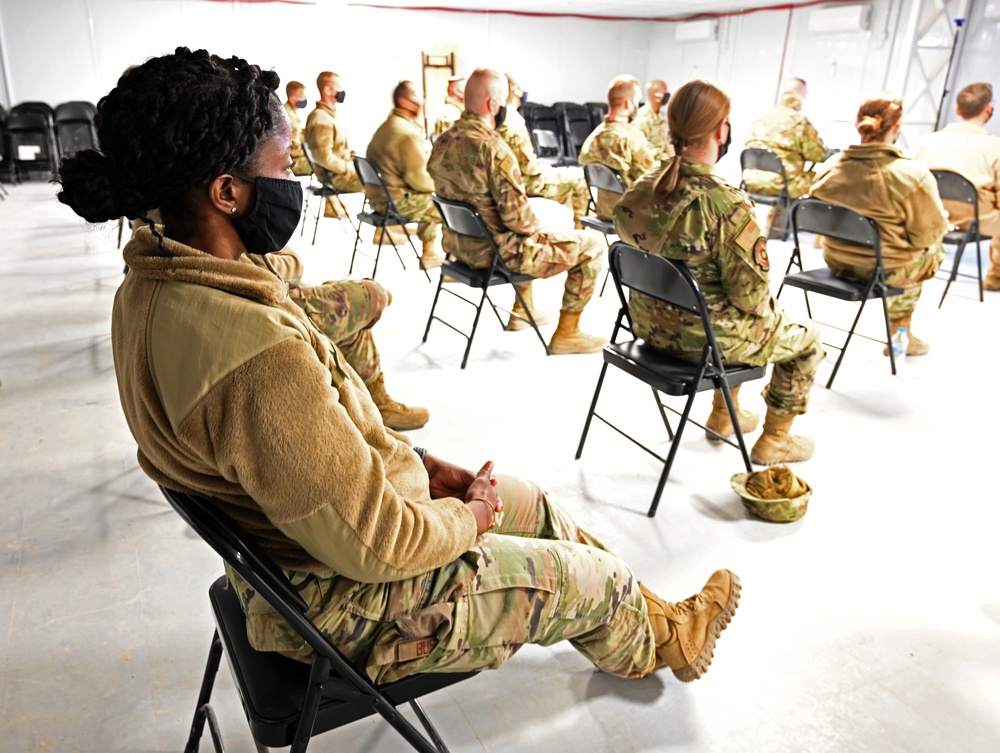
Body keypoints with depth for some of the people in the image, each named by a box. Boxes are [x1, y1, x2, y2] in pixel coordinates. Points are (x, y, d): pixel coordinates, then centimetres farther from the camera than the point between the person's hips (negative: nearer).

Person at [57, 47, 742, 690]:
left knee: (531, 503, 21)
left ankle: (661, 626, 45)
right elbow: (377, 545, -30)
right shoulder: (255, 353, -38)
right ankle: (643, 649, 48)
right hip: (348, 601, -8)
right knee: (597, 577, 10)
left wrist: (414, 461, 3)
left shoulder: (154, 283, -5)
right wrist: (469, 516, -10)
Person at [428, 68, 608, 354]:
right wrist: (538, 229, -1)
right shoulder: (492, 148, -25)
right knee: (591, 244, 3)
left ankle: (523, 308, 40)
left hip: (459, 244, 9)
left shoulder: (442, 141, 2)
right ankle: (566, 334, 10)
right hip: (495, 252, -9)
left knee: (531, 235, 35)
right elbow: (518, 218, -25)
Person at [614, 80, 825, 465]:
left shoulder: (642, 189, -7)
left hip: (650, 324, 7)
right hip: (704, 338, -7)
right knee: (806, 337, 21)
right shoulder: (728, 204, -27)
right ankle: (773, 441, 32)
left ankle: (723, 416, 46)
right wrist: (770, 310, 0)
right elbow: (751, 295, -23)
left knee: (743, 318, 37)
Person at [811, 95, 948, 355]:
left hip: (837, 261, 5)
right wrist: (943, 219, 10)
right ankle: (899, 331, 42)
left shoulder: (831, 166, -9)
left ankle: (900, 332, 42)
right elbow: (929, 233, -13)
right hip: (887, 271, -4)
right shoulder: (913, 175, -22)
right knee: (933, 251, 30)